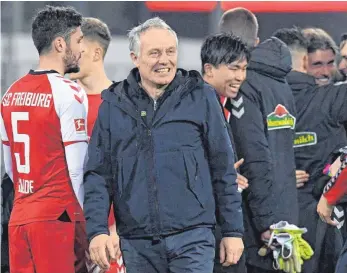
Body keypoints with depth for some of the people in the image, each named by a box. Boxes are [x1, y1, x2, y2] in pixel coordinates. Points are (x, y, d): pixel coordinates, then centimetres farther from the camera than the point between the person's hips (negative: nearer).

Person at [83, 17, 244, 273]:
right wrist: (97, 230, -6)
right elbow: (98, 175, 7)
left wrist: (233, 231, 5)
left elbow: (223, 168, 6)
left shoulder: (201, 97, 4)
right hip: (136, 244, 2)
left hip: (192, 239, -2)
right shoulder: (114, 106, 8)